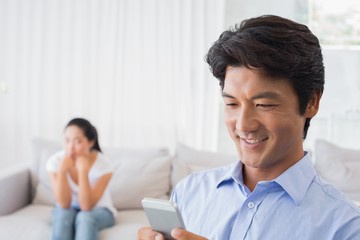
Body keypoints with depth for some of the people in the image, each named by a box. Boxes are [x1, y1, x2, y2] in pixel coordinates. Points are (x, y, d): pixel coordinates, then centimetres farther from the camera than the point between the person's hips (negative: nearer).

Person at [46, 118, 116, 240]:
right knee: (63, 215, -33)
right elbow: (64, 204, -21)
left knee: (85, 218, -35)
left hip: (98, 211, -1)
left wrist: (83, 171, -39)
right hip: (68, 210, 2)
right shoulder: (55, 161, -19)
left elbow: (87, 206, -28)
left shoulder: (103, 164, -24)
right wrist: (62, 171, -35)